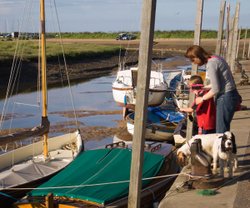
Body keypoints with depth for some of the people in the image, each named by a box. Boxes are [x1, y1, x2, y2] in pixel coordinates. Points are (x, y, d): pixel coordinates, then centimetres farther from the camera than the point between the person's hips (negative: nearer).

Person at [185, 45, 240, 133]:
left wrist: (202, 99, -5)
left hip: (226, 98, -10)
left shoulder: (210, 64, -18)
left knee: (221, 131, -5)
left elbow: (216, 89, -19)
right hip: (230, 95, 10)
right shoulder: (215, 58, 10)